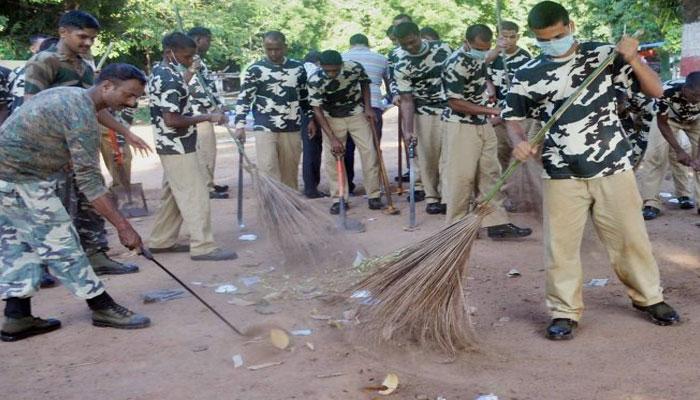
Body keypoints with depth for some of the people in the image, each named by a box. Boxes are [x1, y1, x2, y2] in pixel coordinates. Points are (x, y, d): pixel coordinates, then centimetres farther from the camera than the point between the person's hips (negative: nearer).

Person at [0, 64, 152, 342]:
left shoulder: (67, 95, 12)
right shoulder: (82, 113, -19)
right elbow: (88, 180, -22)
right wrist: (122, 226, -23)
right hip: (23, 182, -10)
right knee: (61, 246, -3)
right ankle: (103, 308, 6)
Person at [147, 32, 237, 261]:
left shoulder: (160, 71, 11)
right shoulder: (169, 79, -20)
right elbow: (172, 120, -26)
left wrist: (185, 81, 15)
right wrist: (208, 117, -21)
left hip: (171, 145, 10)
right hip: (178, 147, -10)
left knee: (173, 195, 16)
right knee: (195, 195, -6)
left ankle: (162, 241, 24)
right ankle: (203, 246, -3)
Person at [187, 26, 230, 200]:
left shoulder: (199, 60, 18)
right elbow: (195, 88, -22)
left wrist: (218, 107, 17)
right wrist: (215, 107, -14)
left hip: (204, 113, 10)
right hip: (198, 114, -10)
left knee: (208, 151, 15)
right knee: (204, 152, -5)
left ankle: (208, 184, 23)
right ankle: (206, 188, 1)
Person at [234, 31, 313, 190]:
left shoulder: (298, 67, 6)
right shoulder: (255, 70, -4)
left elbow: (305, 96, 18)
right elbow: (243, 98, -2)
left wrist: (311, 119, 16)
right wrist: (240, 125, -10)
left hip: (292, 129, 3)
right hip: (265, 129, -3)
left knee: (290, 171, 9)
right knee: (268, 170, -9)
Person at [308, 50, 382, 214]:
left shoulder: (355, 68, -21)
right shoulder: (315, 81, -25)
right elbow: (317, 110, -22)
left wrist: (367, 107, -8)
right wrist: (333, 138, -27)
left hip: (357, 114, 1)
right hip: (332, 118, -1)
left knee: (369, 152, -4)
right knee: (332, 156, -5)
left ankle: (373, 195, 5)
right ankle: (339, 198, 5)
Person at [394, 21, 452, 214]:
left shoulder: (443, 48, -4)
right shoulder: (401, 67, -11)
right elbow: (407, 100, -11)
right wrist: (408, 130, -20)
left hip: (451, 110, 1)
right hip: (424, 114, -1)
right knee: (428, 158, 1)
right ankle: (432, 197, 12)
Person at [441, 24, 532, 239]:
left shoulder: (478, 57, 8)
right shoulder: (455, 64, -19)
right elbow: (455, 102, -21)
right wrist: (492, 110, -21)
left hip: (482, 125, 8)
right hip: (461, 127, -8)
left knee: (490, 174, 8)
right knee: (461, 178, -2)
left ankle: (497, 223, 13)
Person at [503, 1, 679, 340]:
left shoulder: (604, 55, -1)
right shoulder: (527, 75, 0)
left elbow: (655, 91, 0)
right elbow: (512, 117, 9)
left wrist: (632, 59, -16)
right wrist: (519, 142, -12)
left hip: (613, 167, 0)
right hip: (562, 175, 0)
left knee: (630, 236, 10)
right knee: (561, 246, 2)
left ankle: (648, 297, 30)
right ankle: (565, 312, 16)